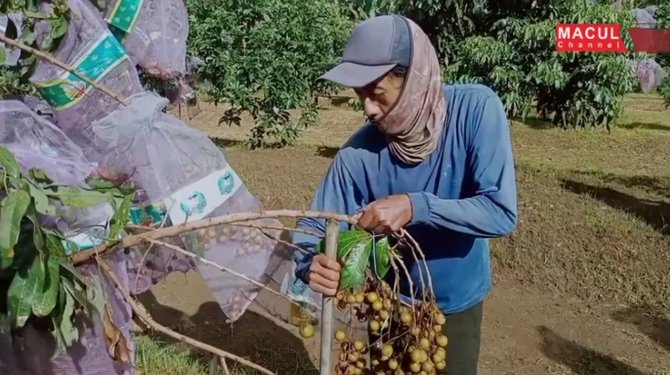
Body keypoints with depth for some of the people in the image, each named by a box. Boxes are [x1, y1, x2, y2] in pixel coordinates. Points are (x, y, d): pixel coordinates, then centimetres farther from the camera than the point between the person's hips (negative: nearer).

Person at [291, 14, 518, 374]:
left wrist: (415, 207, -40)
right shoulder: (359, 152, -20)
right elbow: (314, 228, -15)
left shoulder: (476, 109, -23)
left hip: (456, 302, -1)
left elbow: (501, 212, -28)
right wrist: (313, 264, -38)